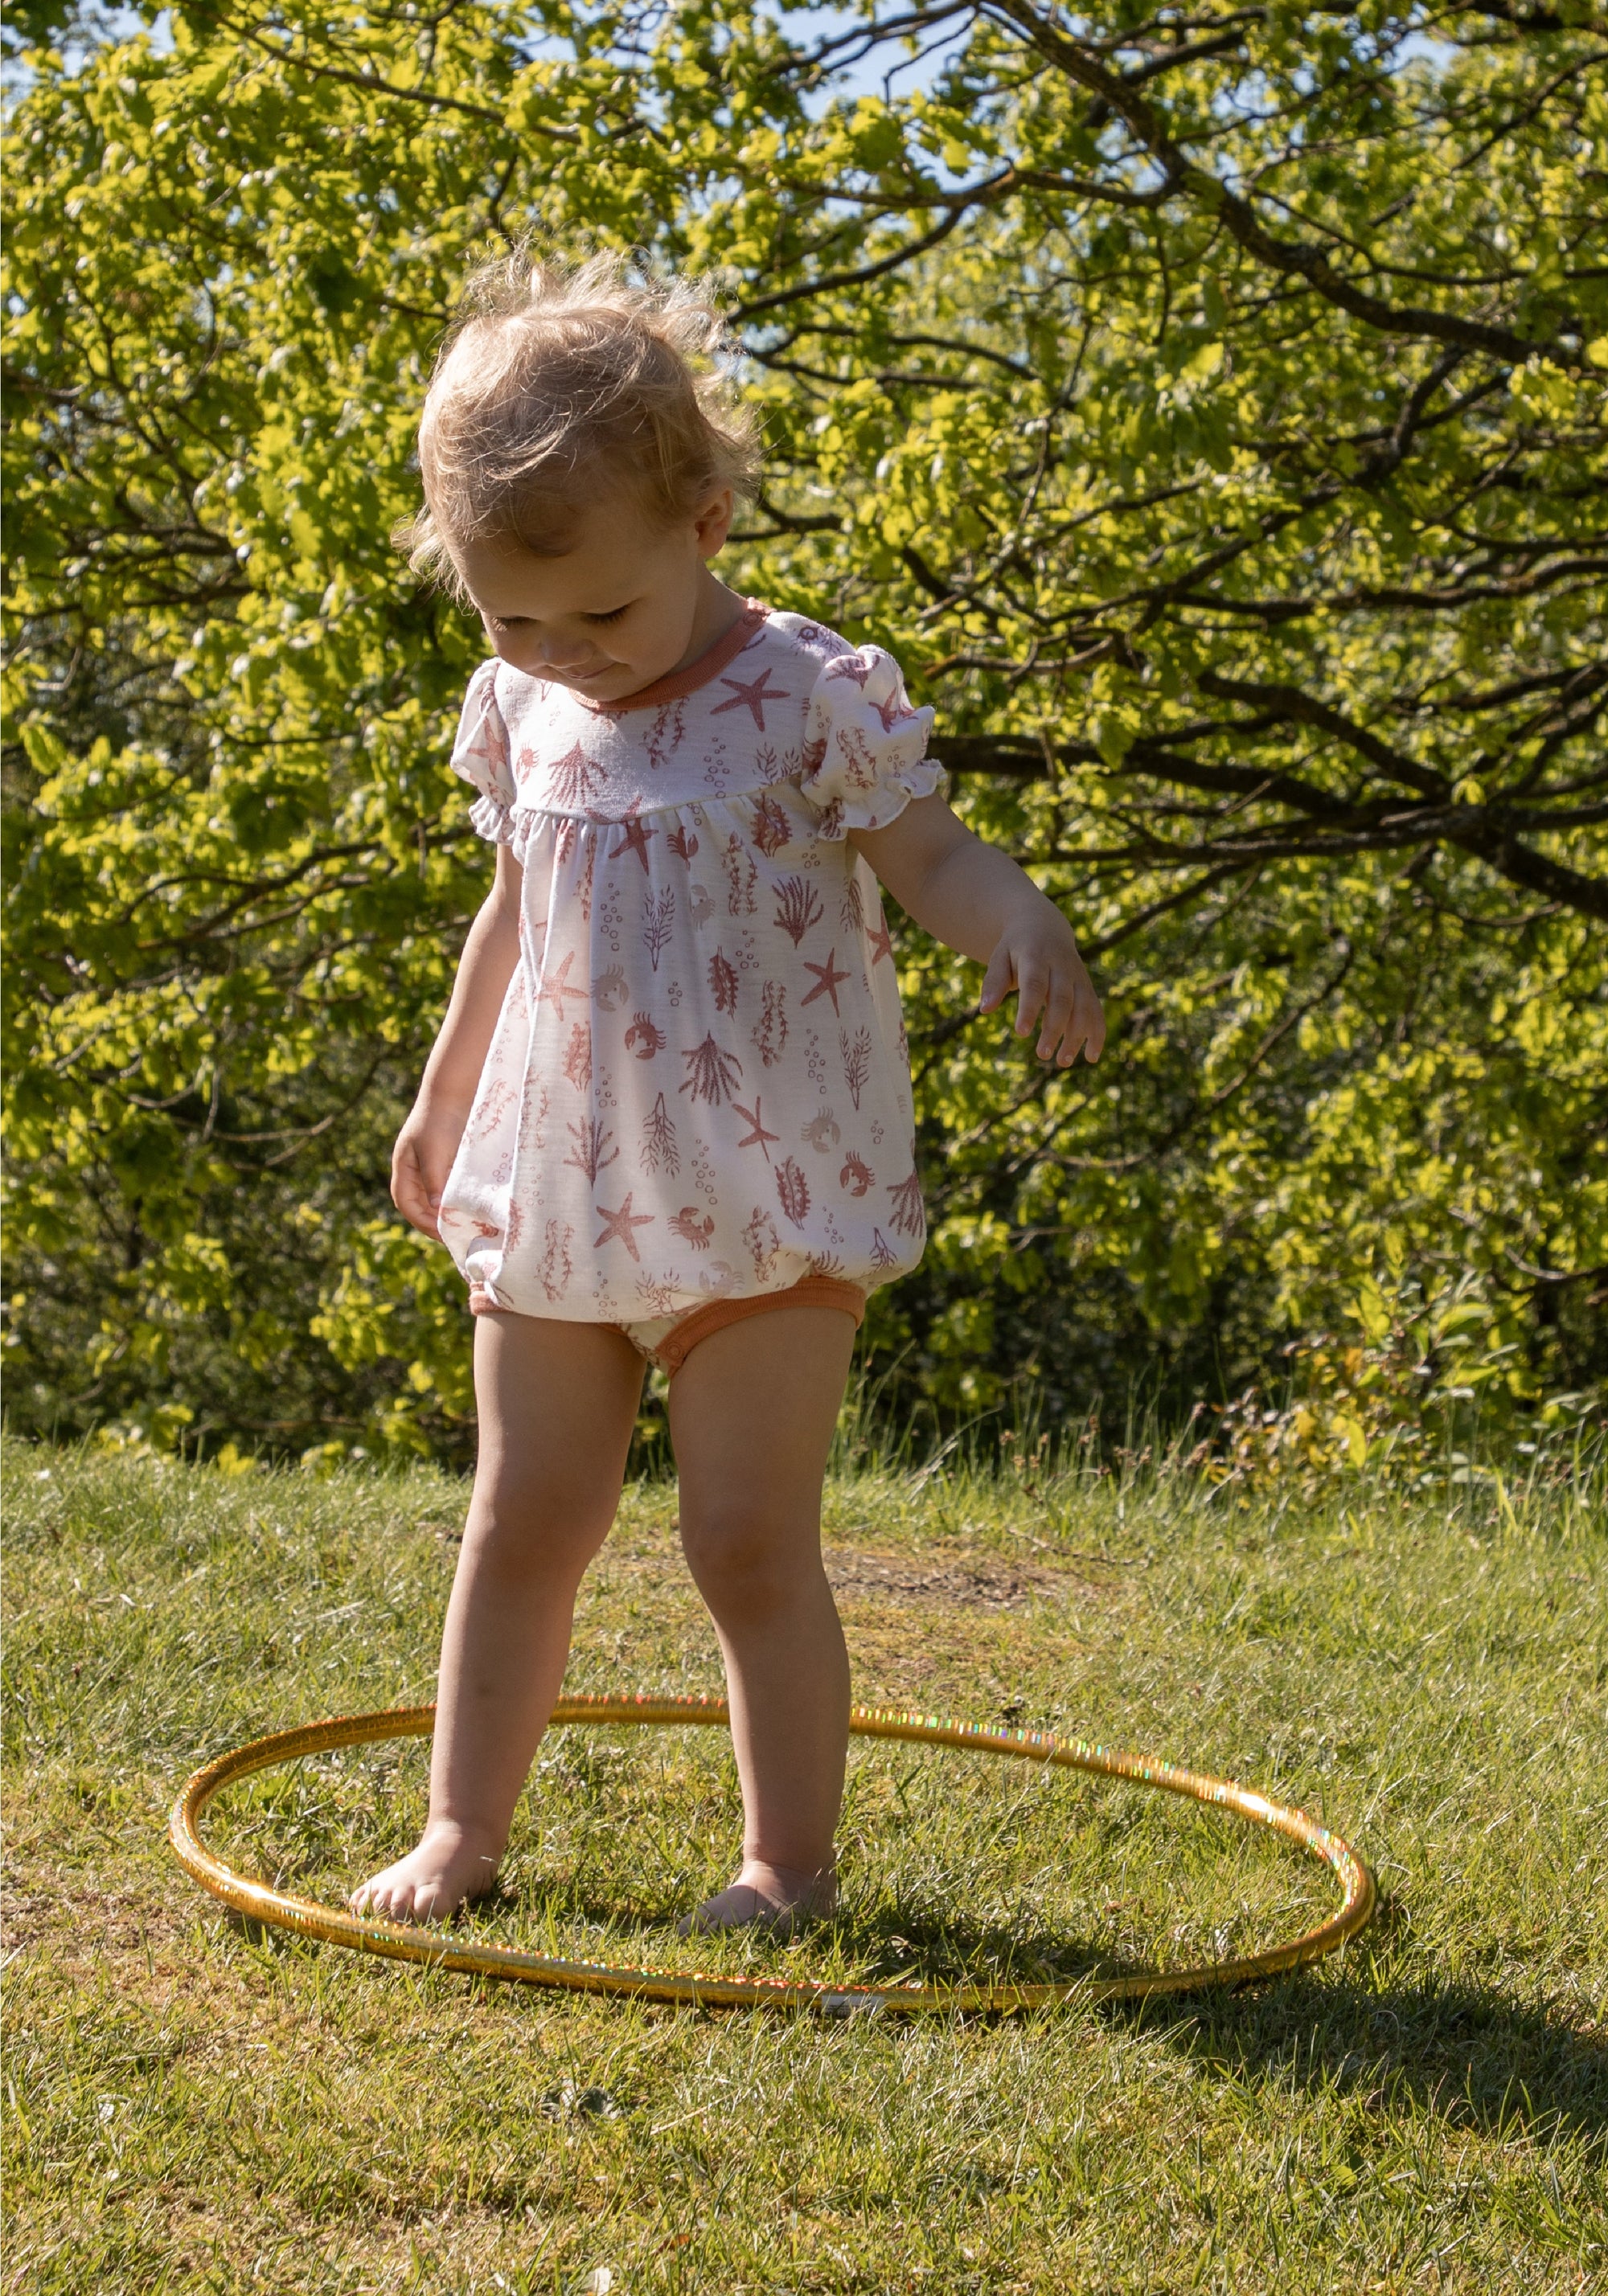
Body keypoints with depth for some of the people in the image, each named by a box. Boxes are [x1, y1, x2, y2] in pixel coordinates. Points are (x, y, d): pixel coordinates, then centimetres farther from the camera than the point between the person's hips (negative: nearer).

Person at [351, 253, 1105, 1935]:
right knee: (523, 1522, 11)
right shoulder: (520, 709, 4)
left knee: (750, 1545, -3)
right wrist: (442, 1100, 25)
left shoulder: (809, 698, -13)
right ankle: (462, 1828, 23)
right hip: (558, 1189, 5)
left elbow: (931, 862, -11)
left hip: (766, 1199, -5)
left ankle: (789, 1860, 12)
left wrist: (1023, 926, -34)